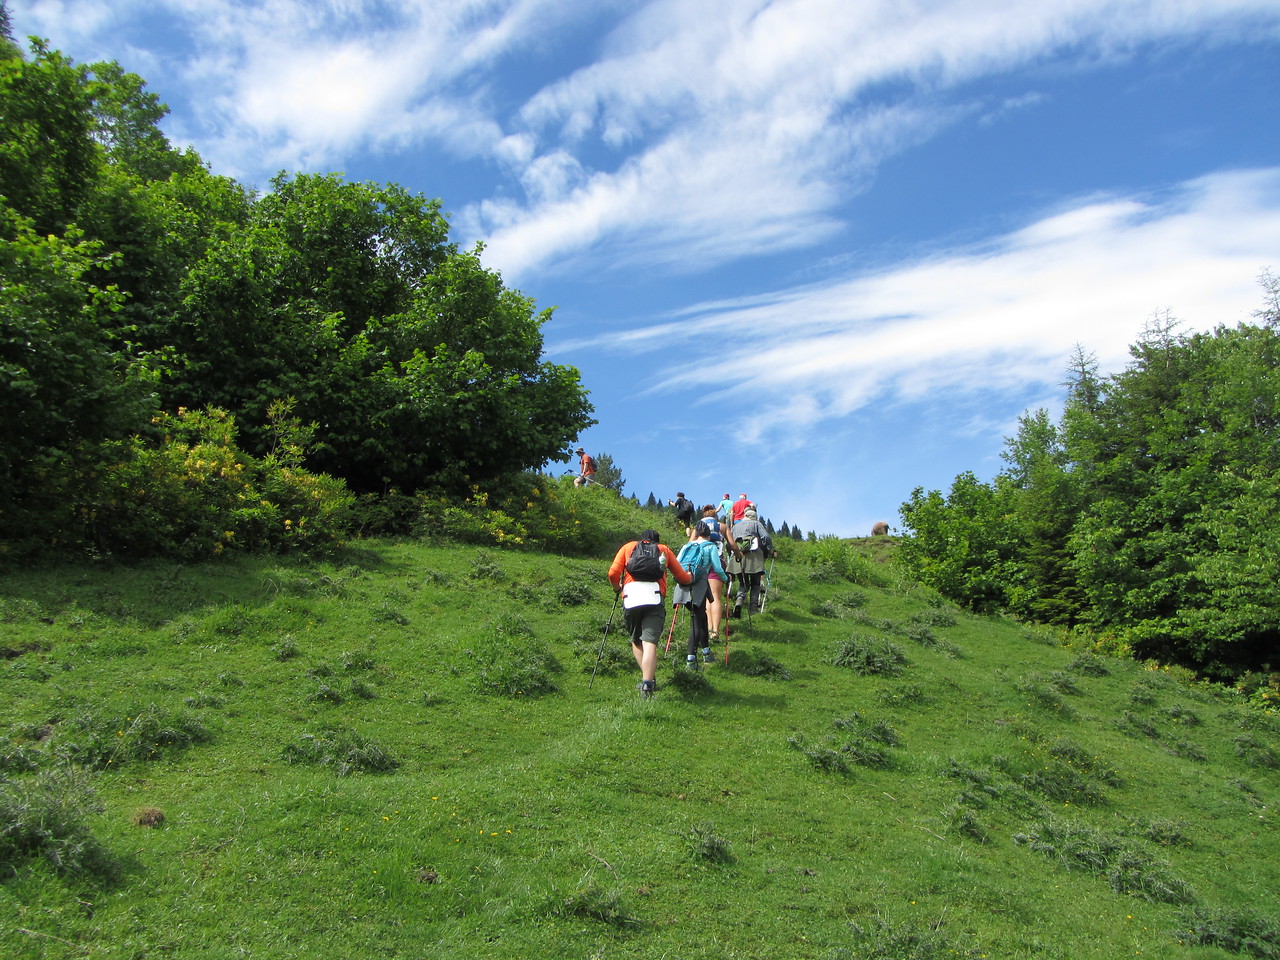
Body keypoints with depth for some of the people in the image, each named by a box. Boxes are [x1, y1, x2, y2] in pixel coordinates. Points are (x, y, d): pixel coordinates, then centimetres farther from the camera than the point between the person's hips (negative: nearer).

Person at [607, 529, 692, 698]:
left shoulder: (628, 546, 25)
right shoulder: (664, 549, 25)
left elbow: (613, 572, 11)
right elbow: (683, 578, 24)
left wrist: (617, 588, 31)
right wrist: (690, 577, 47)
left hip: (630, 597, 1)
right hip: (655, 598, -1)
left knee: (636, 641, 18)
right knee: (650, 642, -8)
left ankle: (647, 677, 8)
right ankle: (647, 684, -22)